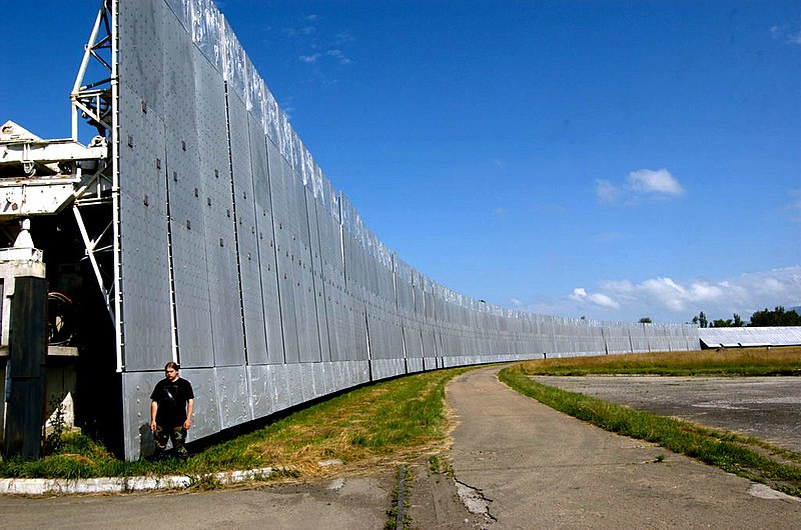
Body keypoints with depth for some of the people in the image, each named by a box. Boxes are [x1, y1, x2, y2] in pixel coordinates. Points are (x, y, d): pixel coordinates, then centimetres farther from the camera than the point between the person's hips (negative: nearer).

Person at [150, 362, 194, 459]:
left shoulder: (185, 384, 2)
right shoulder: (161, 384, 8)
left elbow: (190, 401, 1)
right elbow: (154, 402, 9)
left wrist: (188, 419, -6)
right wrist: (153, 420, 3)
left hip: (178, 422, -3)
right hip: (162, 422, 3)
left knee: (179, 447, -1)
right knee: (160, 447, 6)